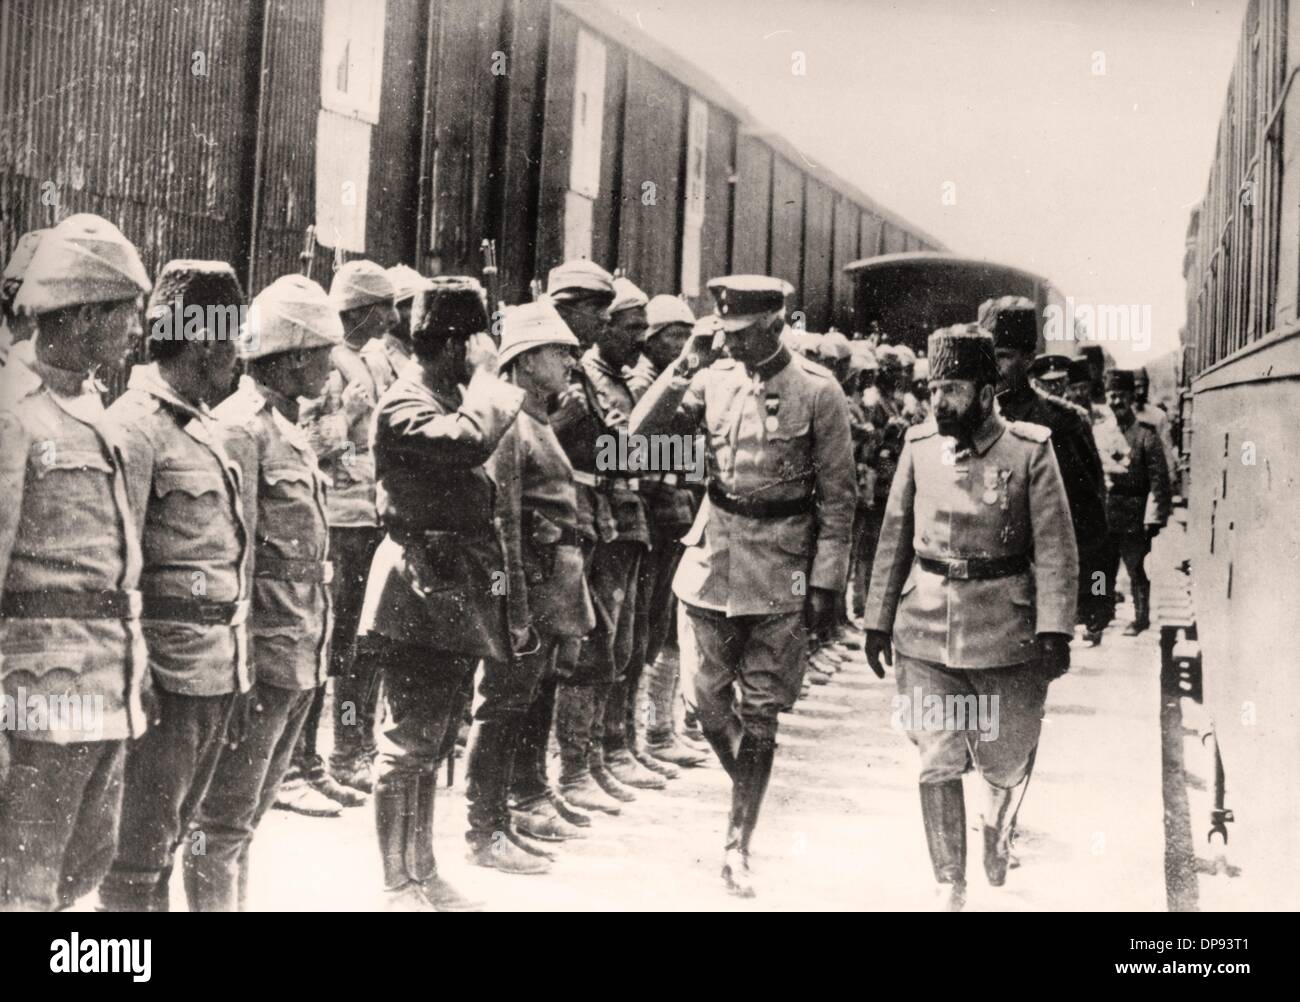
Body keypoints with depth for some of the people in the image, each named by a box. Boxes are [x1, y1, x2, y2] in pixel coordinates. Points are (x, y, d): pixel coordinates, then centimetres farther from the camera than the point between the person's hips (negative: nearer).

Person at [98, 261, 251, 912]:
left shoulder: (200, 424, 16)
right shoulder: (137, 423, -12)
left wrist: (234, 656, 16)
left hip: (217, 667, 9)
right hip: (172, 663, -9)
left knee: (169, 832, 19)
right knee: (141, 841, -1)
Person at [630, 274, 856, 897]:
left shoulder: (817, 391, -8)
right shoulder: (713, 380, 2)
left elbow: (838, 496, -5)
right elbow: (642, 431, -5)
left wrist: (827, 580, -8)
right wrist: (687, 362, -13)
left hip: (781, 570, -3)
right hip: (713, 556, 3)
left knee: (758, 717, 3)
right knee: (710, 702, 8)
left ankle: (737, 846, 14)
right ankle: (751, 793, 35)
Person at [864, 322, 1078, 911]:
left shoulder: (1030, 451, -8)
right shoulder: (919, 447, 1)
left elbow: (1056, 549, -9)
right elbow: (894, 538, 9)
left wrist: (1054, 630, -17)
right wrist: (878, 620, 8)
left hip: (1007, 638, -2)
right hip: (927, 634, 2)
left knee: (1004, 762, 12)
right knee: (937, 764, -1)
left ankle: (997, 830, 47)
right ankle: (950, 888, 14)